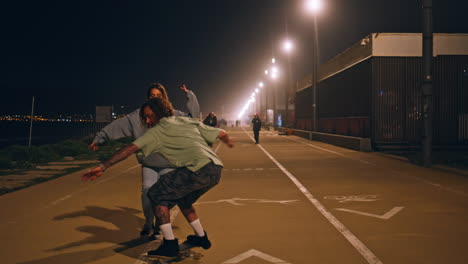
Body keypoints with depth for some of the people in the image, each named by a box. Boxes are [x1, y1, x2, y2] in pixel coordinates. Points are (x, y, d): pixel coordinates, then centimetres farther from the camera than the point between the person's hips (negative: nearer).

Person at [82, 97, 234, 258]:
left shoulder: (157, 131, 10)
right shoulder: (190, 121, 26)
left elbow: (130, 149, 2)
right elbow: (222, 133, 27)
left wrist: (103, 167, 3)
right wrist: (228, 141, 50)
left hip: (198, 170, -8)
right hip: (216, 169, 8)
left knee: (156, 195, 7)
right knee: (182, 198, 30)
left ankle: (170, 245, 4)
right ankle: (201, 238, 38)